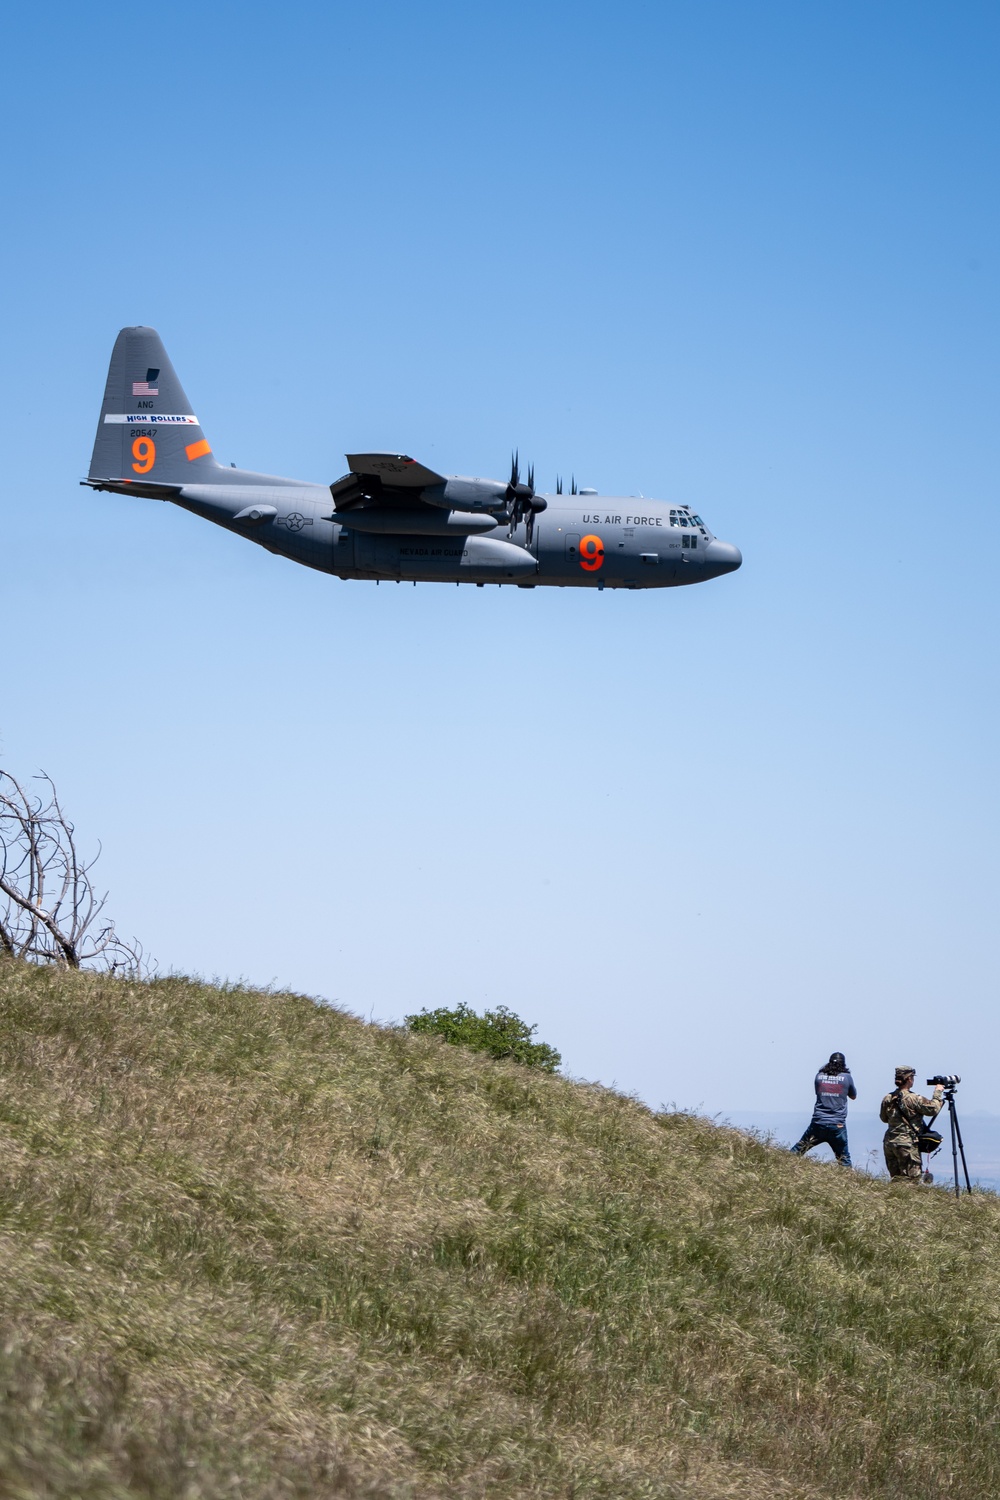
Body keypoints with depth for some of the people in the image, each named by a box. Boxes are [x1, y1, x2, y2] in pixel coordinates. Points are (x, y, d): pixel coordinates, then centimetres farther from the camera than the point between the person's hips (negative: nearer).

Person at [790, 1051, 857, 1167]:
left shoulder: (819, 1076, 3)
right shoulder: (846, 1078, 0)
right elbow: (853, 1096, 16)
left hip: (818, 1123, 1)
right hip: (837, 1126, -1)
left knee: (796, 1152, 10)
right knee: (844, 1158, 7)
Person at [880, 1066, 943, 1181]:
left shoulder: (887, 1099, 6)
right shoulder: (913, 1099, -15)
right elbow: (933, 1109, -13)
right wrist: (938, 1093, 1)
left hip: (888, 1143, 7)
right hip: (907, 1143, -7)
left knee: (895, 1179, 12)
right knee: (912, 1179, -4)